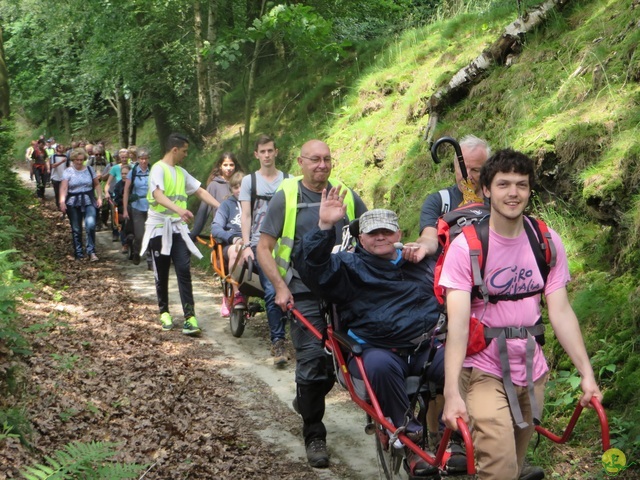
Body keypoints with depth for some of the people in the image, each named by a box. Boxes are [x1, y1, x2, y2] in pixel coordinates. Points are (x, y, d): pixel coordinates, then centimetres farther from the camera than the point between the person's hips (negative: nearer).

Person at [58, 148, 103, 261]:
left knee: (90, 224, -19)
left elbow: (97, 184, 13)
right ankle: (78, 253, 19)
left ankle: (91, 251, -11)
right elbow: (63, 187, -13)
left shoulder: (89, 169, 6)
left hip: (89, 202, 0)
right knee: (76, 229, 6)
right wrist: (62, 201, -27)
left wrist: (99, 197, 1)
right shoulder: (68, 172, -2)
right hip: (73, 203, 0)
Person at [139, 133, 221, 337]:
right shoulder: (159, 169, -10)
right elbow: (158, 195, -27)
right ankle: (164, 312, 24)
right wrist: (178, 209, -43)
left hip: (178, 227, 5)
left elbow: (200, 191, 17)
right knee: (162, 274, 7)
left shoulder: (181, 172, 13)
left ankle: (189, 318, -12)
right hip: (159, 227, -5)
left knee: (184, 271, -7)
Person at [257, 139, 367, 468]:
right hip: (305, 295, -3)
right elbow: (263, 248, 0)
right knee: (313, 363, -8)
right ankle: (314, 434, 8)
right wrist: (280, 288, -10)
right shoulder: (285, 197, -1)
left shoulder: (346, 196, 7)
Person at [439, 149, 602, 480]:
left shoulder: (547, 243, -2)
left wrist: (586, 373, -8)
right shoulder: (466, 245, -14)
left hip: (531, 371, 4)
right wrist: (452, 393, -28)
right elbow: (458, 321, -21)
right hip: (484, 371, -4)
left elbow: (561, 312, -2)